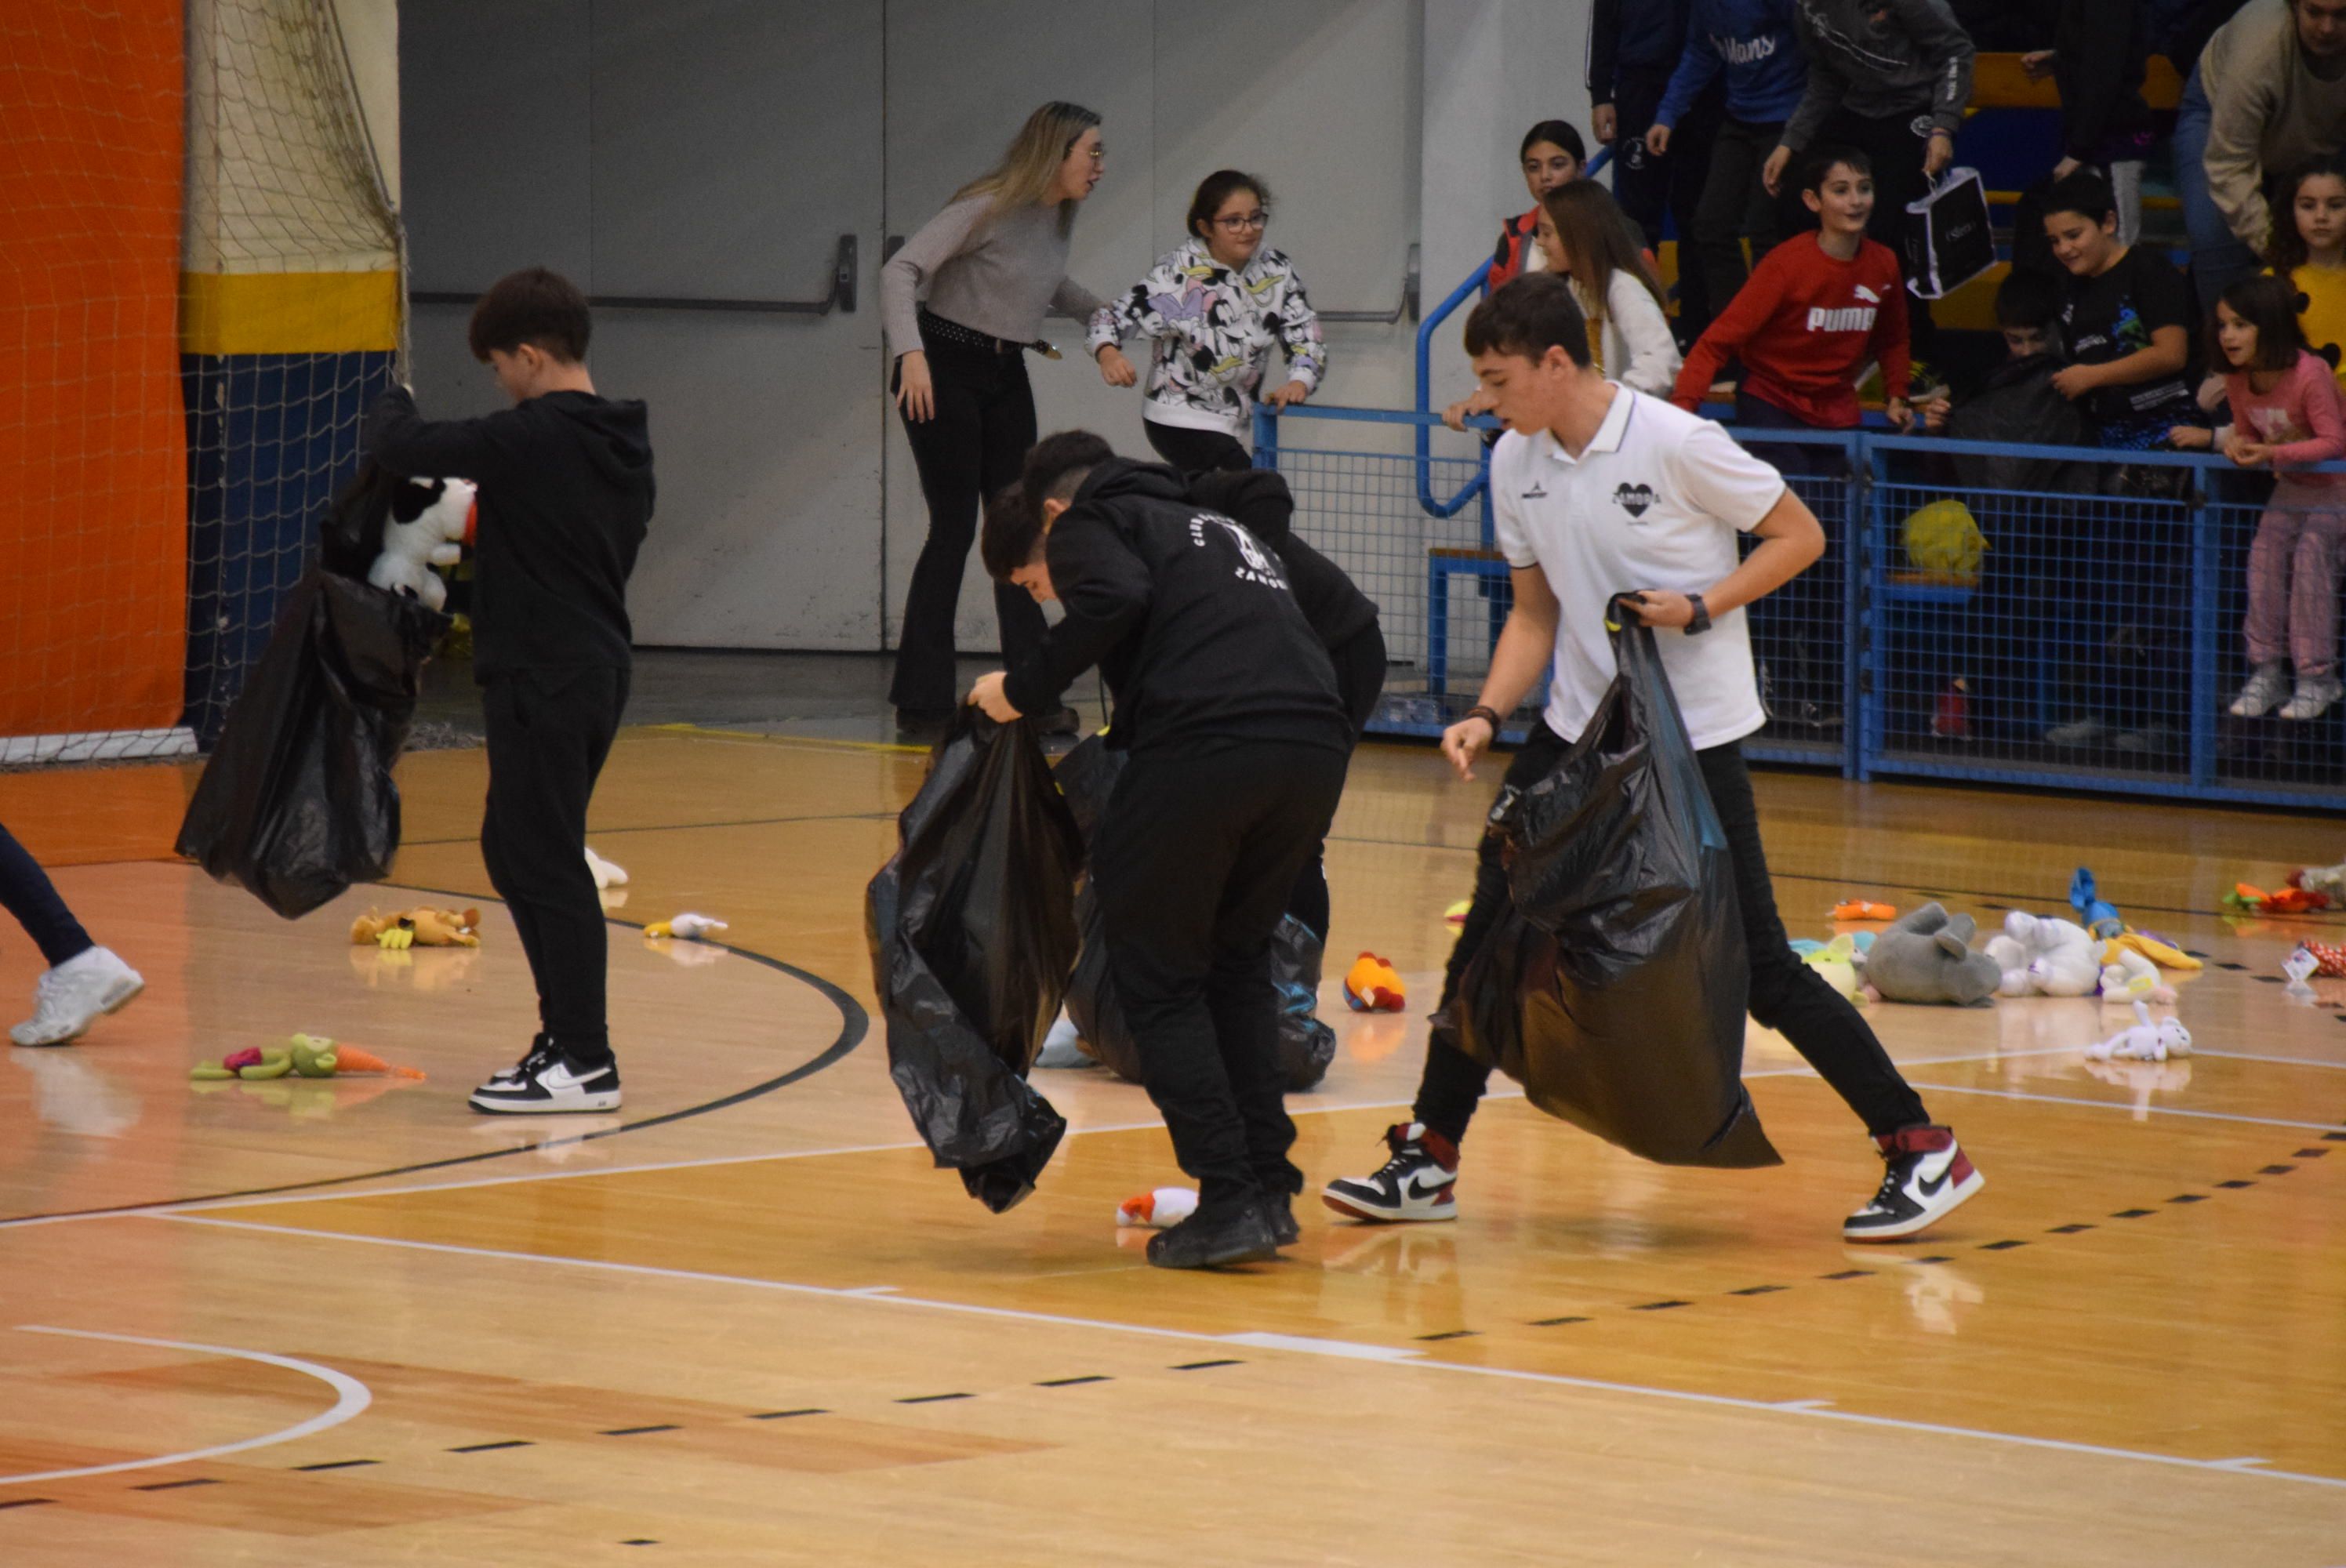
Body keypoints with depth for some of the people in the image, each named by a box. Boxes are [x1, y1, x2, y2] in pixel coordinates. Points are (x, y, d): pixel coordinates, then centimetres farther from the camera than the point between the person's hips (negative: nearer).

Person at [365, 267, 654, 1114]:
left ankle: (585, 1061, -4)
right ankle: (565, 1036, 22)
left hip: (545, 679, -9)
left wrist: (392, 403, 6)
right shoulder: (624, 442, 8)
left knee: (545, 862, -4)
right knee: (516, 847, 18)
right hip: (600, 665, 9)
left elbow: (399, 447, -17)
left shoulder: (530, 441, -19)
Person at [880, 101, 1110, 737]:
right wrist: (910, 354, -37)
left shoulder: (1060, 215, 5)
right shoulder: (990, 209, -19)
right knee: (954, 529, -8)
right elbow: (901, 270, -25)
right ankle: (921, 703, -2)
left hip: (1005, 376, 8)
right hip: (944, 372, -8)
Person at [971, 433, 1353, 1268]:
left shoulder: (1090, 522, 14)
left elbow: (1116, 599, -8)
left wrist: (1024, 690, 0)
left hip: (1205, 745, -7)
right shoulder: (1222, 533, 35)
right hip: (1317, 748, 7)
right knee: (1237, 961, 24)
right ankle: (1270, 1188, 18)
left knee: (1158, 976, 7)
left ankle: (1229, 1199, -1)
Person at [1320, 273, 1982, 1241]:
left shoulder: (1674, 444, -16)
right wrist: (1488, 715, -3)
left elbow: (1799, 535, -7)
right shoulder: (1516, 463, 3)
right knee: (1490, 933, 1)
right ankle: (1430, 1159, 11)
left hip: (1696, 737, -6)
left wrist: (1700, 607, -19)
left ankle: (1920, 1151, 1)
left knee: (1754, 963, -8)